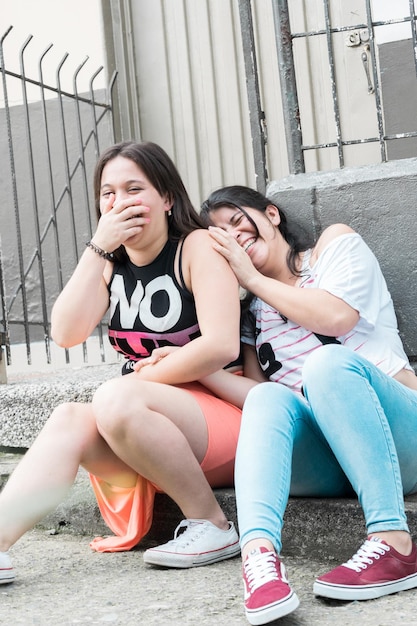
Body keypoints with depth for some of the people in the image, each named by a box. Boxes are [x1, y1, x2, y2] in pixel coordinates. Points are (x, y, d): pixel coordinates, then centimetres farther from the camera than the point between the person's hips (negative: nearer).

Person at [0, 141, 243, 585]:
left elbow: (221, 346, -20)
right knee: (68, 420, -19)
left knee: (115, 398, -30)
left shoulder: (197, 247, -7)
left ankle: (211, 525, -18)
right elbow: (66, 333, -4)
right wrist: (99, 248, -11)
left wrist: (137, 381, -10)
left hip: (220, 415, -6)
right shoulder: (112, 264, 12)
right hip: (152, 437, 6)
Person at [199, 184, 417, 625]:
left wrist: (253, 278, 2)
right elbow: (260, 396, 9)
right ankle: (258, 554, -51)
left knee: (328, 359, -31)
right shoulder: (252, 315, 24)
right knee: (270, 397, -27)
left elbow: (336, 316, -7)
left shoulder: (336, 243, 14)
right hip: (323, 464, 3)